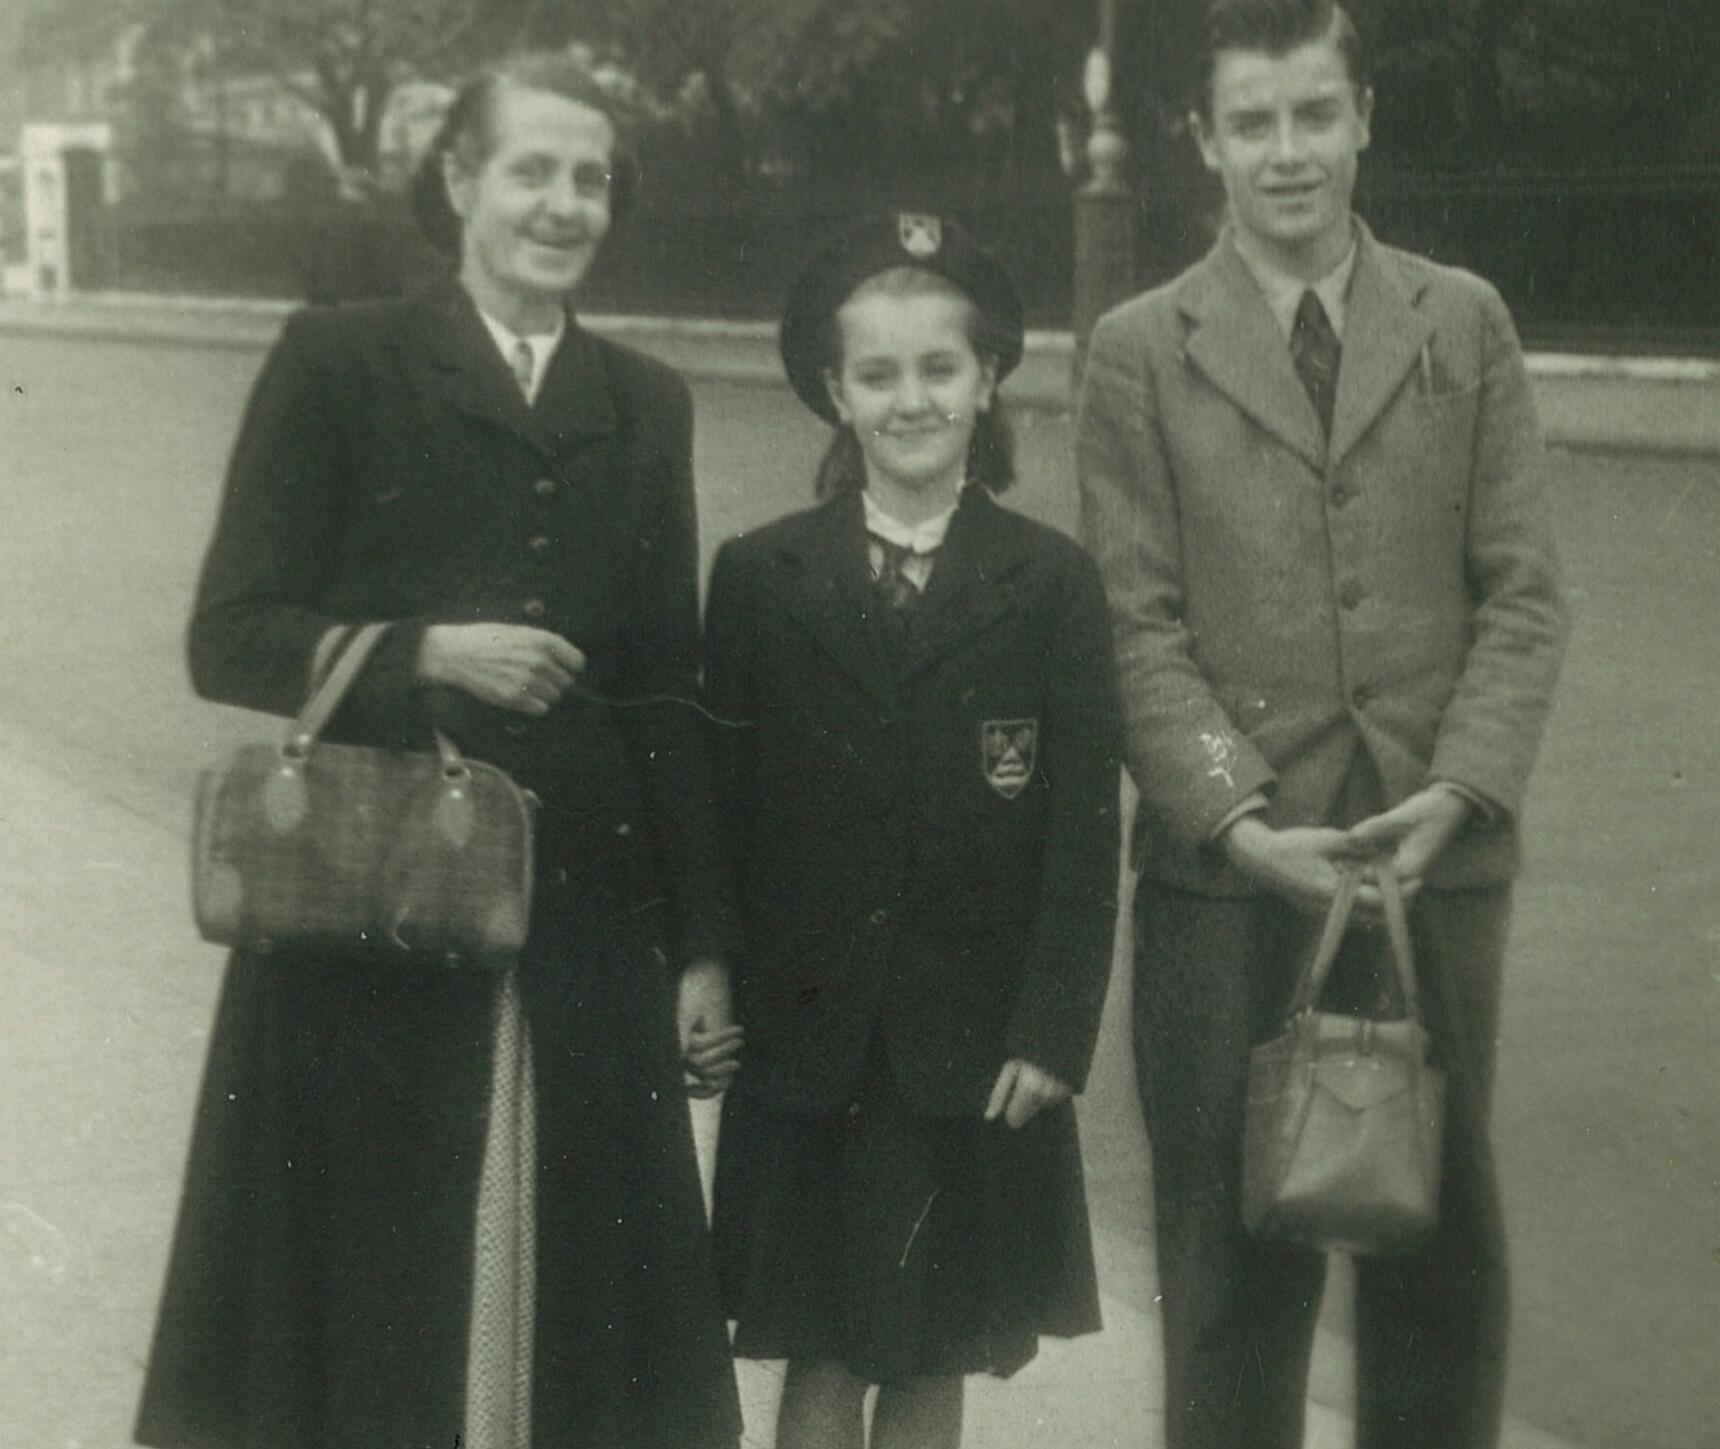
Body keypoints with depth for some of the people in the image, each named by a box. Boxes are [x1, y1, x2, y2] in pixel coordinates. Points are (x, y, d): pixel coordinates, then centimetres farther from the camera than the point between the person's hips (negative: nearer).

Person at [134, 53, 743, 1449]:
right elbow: (231, 635, -2)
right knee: (368, 1298, 4)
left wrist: (702, 949, 10)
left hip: (584, 916, 3)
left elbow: (669, 693, 13)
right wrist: (426, 655, -17)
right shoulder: (339, 362, 2)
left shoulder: (646, 406, 13)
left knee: (576, 1302, 5)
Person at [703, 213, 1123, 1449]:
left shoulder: (1051, 583, -1)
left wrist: (1053, 1033, -9)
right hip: (805, 1046, 1)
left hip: (975, 1055, 0)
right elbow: (723, 811, 4)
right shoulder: (760, 577, 3)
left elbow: (1084, 834, -3)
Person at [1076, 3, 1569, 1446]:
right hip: (1233, 865, -1)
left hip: (1438, 853, 2)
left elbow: (1523, 593, 4)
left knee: (1443, 1234, 9)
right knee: (1235, 1250, 5)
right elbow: (1139, 624, -1)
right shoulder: (1141, 351, 4)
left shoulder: (1467, 324, 8)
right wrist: (1240, 816, -13)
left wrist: (1457, 792, -9)